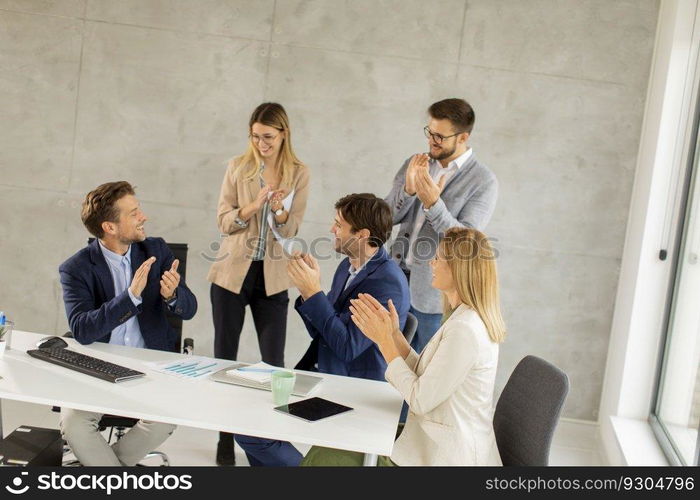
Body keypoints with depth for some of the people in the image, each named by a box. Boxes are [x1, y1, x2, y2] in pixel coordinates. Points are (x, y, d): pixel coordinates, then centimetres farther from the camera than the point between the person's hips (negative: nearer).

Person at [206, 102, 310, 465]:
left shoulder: (298, 174, 0)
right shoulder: (238, 167, 1)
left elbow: (290, 230, -3)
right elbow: (223, 221, -3)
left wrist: (279, 210, -24)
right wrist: (253, 206, -20)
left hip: (272, 277, -1)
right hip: (232, 272, 1)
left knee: (274, 361, 0)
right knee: (224, 356, 6)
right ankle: (225, 437, 19)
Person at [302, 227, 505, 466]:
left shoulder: (464, 330, -24)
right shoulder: (469, 319, 8)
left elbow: (420, 400, -20)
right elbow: (425, 377, 10)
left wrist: (385, 340, -14)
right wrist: (394, 334, 0)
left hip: (447, 457, -10)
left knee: (325, 457, -6)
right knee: (323, 453, 9)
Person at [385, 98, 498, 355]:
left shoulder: (483, 181, -11)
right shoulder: (416, 164, 4)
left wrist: (433, 204, -31)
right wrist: (408, 189, -19)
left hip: (434, 294, -4)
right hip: (398, 279, 4)